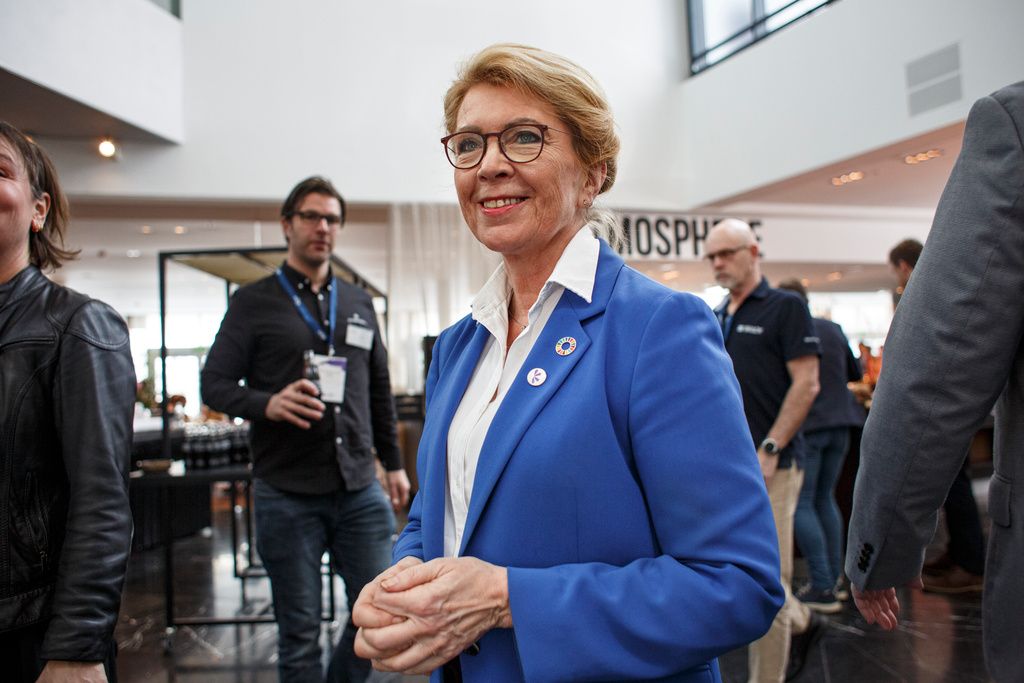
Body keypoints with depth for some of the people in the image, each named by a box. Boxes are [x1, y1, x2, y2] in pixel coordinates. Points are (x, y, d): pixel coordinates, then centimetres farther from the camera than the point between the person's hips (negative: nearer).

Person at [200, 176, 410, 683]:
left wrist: (393, 463, 16)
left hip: (360, 490, 4)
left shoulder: (359, 304, 14)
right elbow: (214, 383, -3)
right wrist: (266, 404, -22)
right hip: (287, 494, -3)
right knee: (300, 632, 7)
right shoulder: (254, 302, 2)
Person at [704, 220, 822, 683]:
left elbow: (806, 384, -11)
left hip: (769, 465, -7)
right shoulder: (715, 319, 14)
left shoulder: (785, 307, -5)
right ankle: (801, 623, 38)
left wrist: (768, 451, -16)